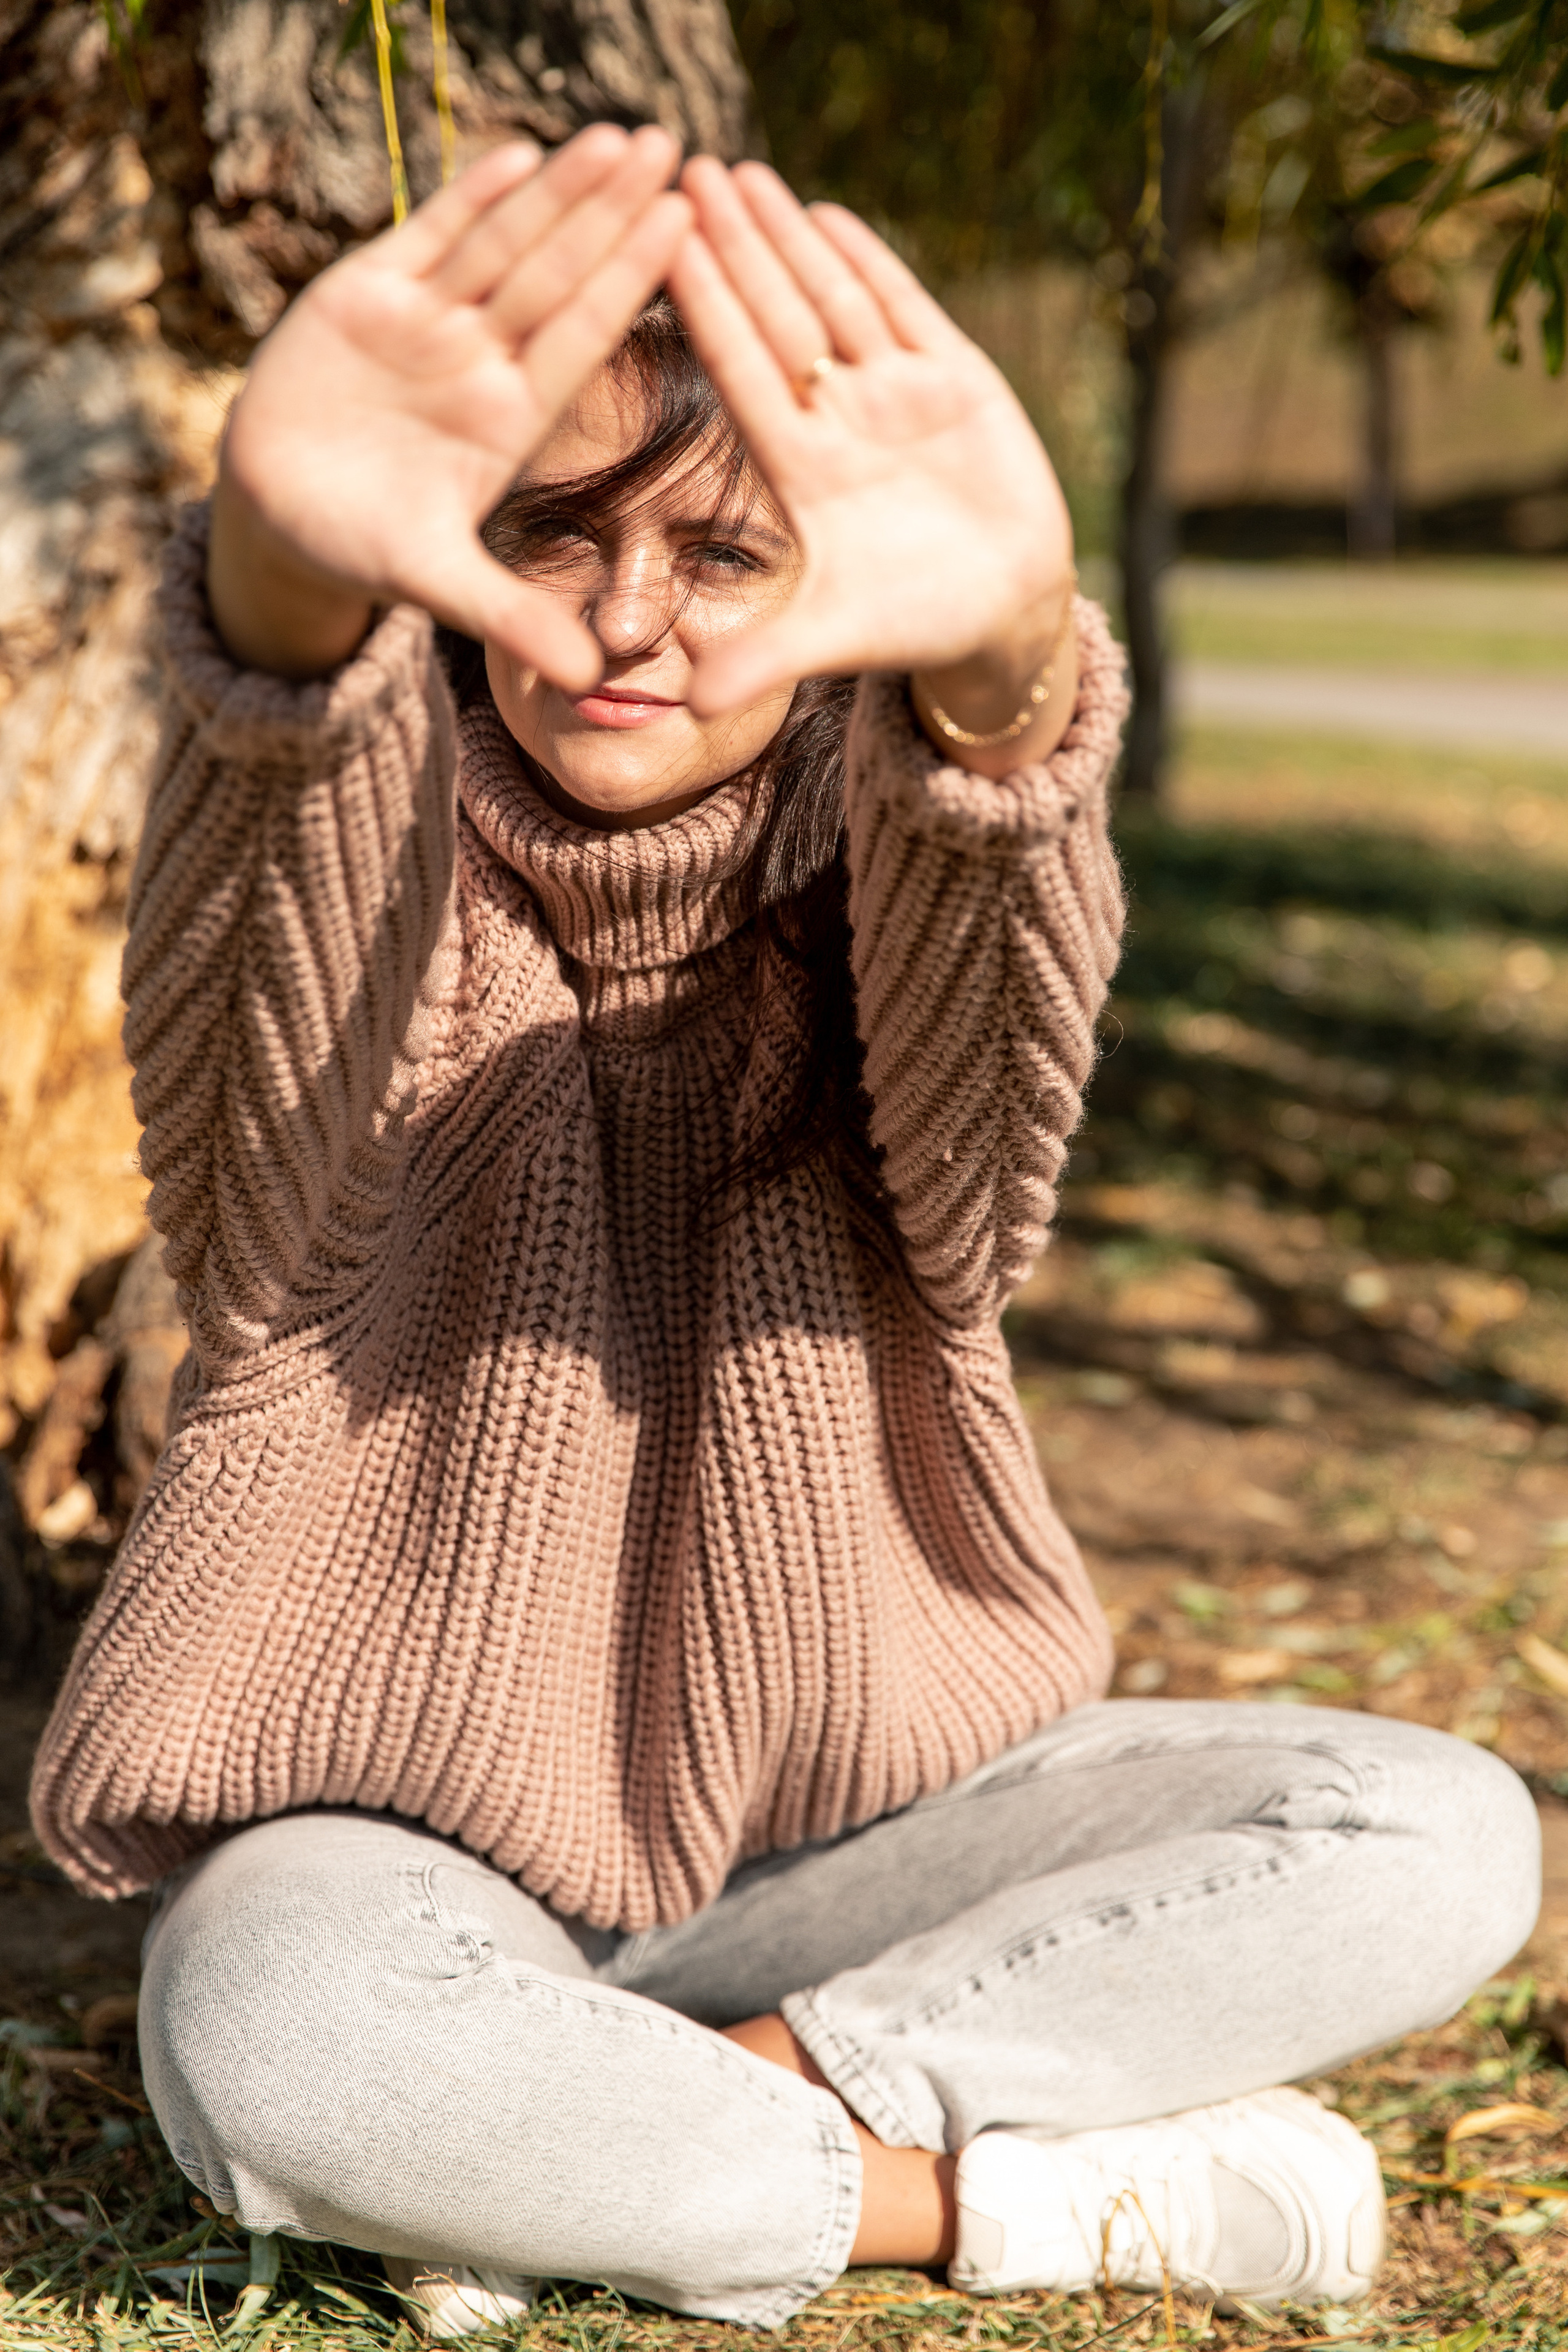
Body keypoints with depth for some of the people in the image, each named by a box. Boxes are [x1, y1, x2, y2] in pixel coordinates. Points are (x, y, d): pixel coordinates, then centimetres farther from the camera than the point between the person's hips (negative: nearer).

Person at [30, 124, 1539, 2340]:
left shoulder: (870, 888, -5)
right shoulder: (373, 877, -8)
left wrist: (1001, 665, -57)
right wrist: (292, 574, -60)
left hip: (836, 1816, 3)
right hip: (404, 1840, -2)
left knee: (1441, 1839, -16)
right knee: (274, 2039, -36)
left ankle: (589, 2150, -14)